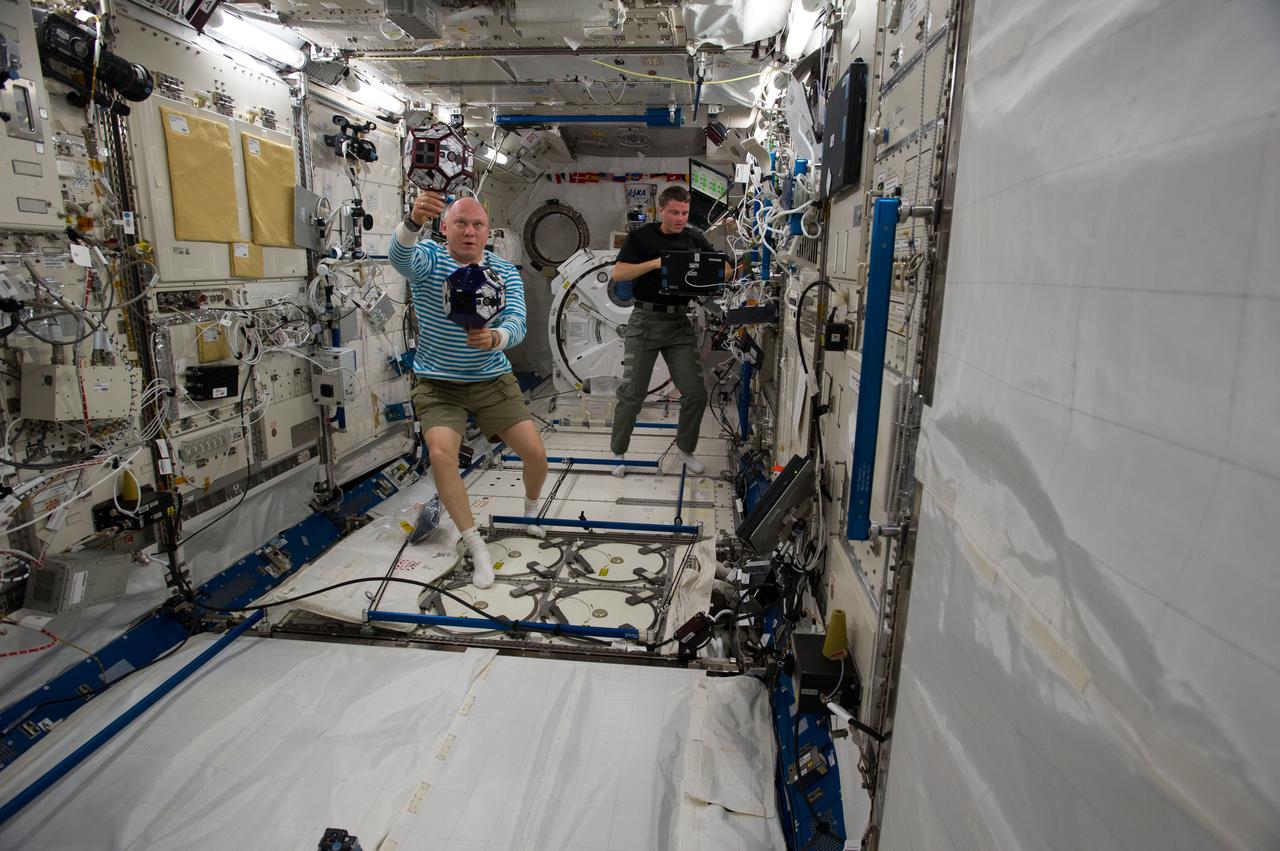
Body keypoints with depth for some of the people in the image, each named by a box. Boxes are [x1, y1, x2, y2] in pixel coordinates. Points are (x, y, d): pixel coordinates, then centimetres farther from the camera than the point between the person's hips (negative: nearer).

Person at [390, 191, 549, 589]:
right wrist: (413, 221, -57)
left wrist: (494, 337, -43)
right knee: (441, 453, -24)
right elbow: (400, 256, -35)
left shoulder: (505, 273, -4)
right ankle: (476, 547, -8)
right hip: (437, 384, -1)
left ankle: (532, 512, 29)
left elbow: (517, 325, -19)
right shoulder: (428, 259, -9)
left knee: (536, 454, -4)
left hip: (493, 380, 2)